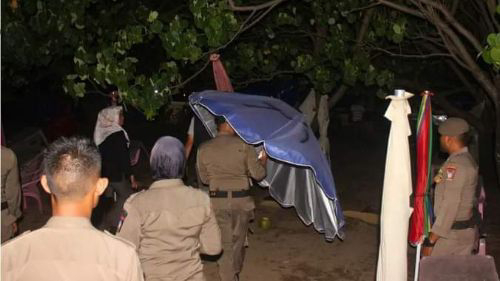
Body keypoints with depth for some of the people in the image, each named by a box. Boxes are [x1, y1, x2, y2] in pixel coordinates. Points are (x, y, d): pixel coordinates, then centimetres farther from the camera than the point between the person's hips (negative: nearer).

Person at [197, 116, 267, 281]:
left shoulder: (204, 149, -1)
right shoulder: (243, 145, -9)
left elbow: (204, 178, 10)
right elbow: (258, 174, -5)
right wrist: (263, 160, 14)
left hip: (217, 201, 1)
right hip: (241, 200, 0)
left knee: (224, 243, 7)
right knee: (238, 240, 20)